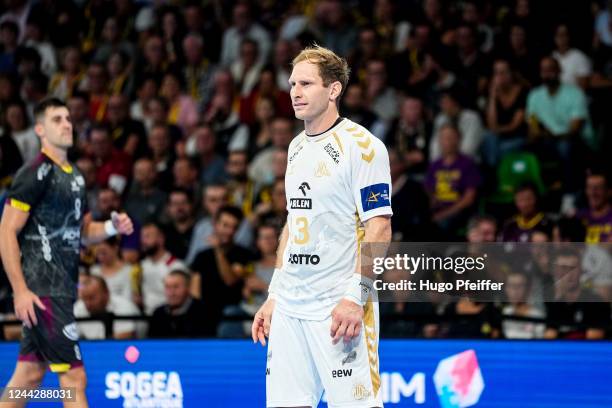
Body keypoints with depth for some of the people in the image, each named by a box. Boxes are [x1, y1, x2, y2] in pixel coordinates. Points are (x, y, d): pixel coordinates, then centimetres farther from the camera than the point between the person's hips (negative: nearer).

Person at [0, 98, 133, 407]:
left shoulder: (74, 175, 16)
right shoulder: (36, 174, -10)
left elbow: (83, 230, 26)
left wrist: (112, 227, 4)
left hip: (62, 289, 9)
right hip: (42, 292, -9)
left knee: (28, 376, 11)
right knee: (74, 377, -10)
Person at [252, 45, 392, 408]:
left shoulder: (362, 145, -9)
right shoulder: (297, 147, 16)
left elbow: (379, 229, -13)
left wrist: (356, 297, -20)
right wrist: (274, 295, 18)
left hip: (340, 309, -7)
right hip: (290, 306, 7)